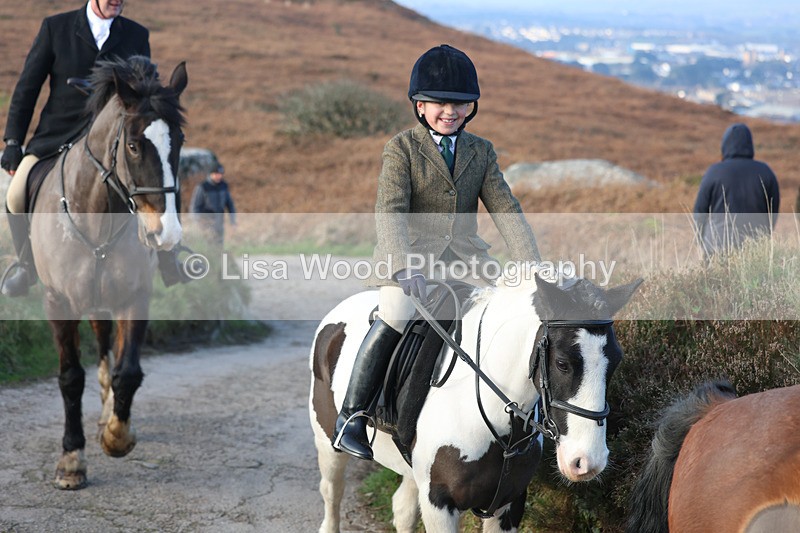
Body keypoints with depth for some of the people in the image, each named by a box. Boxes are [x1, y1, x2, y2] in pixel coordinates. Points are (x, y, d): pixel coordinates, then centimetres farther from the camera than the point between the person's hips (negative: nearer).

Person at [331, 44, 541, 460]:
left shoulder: (481, 152, 11)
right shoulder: (402, 148, -2)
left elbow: (505, 210, 5)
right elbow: (389, 212, -15)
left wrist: (530, 267, -10)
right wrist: (405, 266, -32)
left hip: (464, 255, 5)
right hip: (409, 255, -5)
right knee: (398, 314, -30)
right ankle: (350, 416, -21)